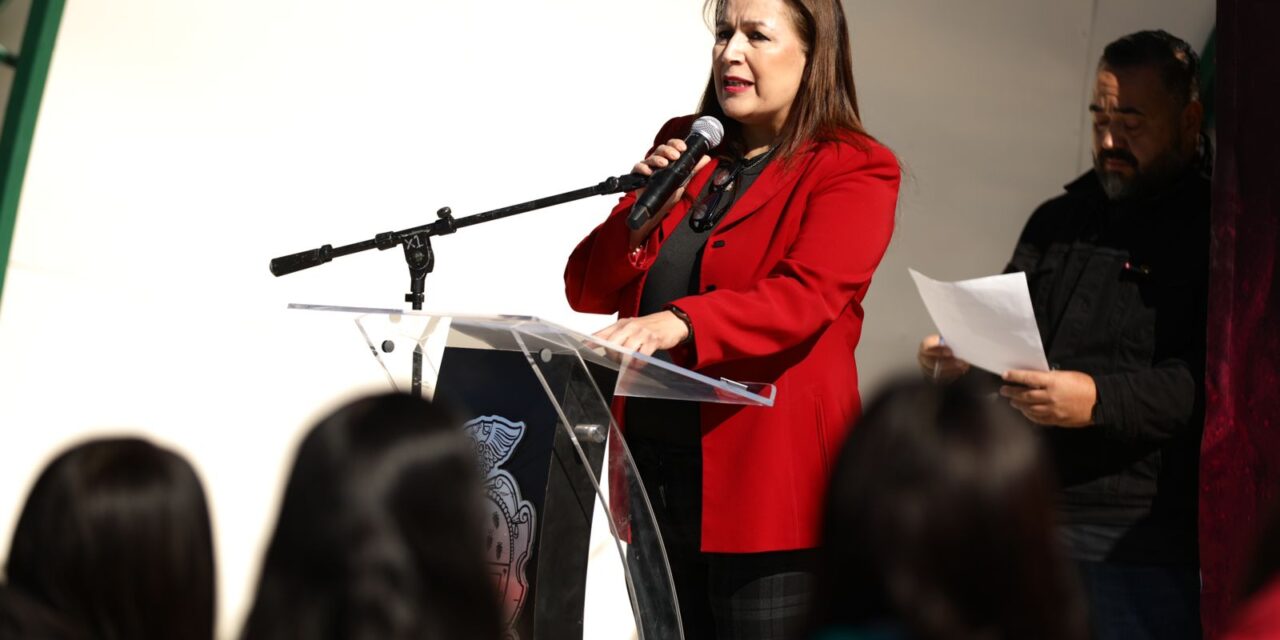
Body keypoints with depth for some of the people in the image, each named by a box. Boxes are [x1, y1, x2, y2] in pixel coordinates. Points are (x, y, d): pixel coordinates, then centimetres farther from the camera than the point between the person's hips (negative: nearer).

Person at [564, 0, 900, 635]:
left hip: (765, 481, -5)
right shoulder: (682, 147, 13)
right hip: (652, 469, 6)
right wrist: (644, 212, -8)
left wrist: (679, 322, -37)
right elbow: (586, 292, 11)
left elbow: (804, 295, -22)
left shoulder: (855, 170, -3)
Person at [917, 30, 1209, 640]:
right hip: (1031, 515, 6)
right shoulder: (1059, 220, 18)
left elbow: (1216, 378, -15)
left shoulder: (1213, 231, -3)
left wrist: (1100, 400, -25)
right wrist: (960, 358, 2)